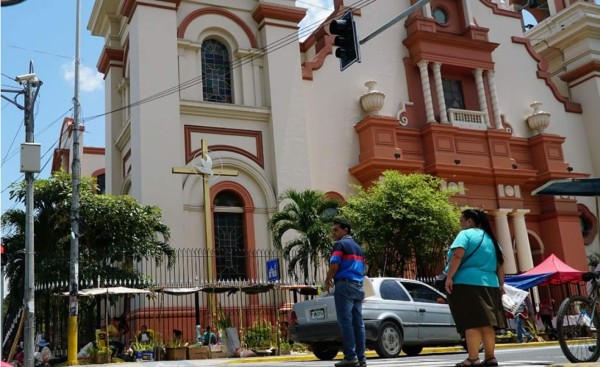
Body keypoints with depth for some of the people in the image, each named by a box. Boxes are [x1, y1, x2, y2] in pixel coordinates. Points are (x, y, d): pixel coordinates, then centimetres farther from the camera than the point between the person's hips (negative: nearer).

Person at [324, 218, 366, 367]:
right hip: (358, 287, 8)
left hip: (344, 285, -8)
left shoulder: (340, 244, -2)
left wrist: (328, 281, 1)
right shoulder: (358, 247, 23)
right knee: (358, 323, 5)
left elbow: (334, 265, -14)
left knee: (345, 321, -9)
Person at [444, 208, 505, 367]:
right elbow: (499, 264, 19)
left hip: (466, 283, -7)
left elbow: (458, 255, -16)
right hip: (489, 284, 7)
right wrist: (500, 285, 23)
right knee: (487, 323, 9)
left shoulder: (466, 234, -2)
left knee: (471, 322, -10)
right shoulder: (491, 238, 20)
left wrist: (449, 277, -15)